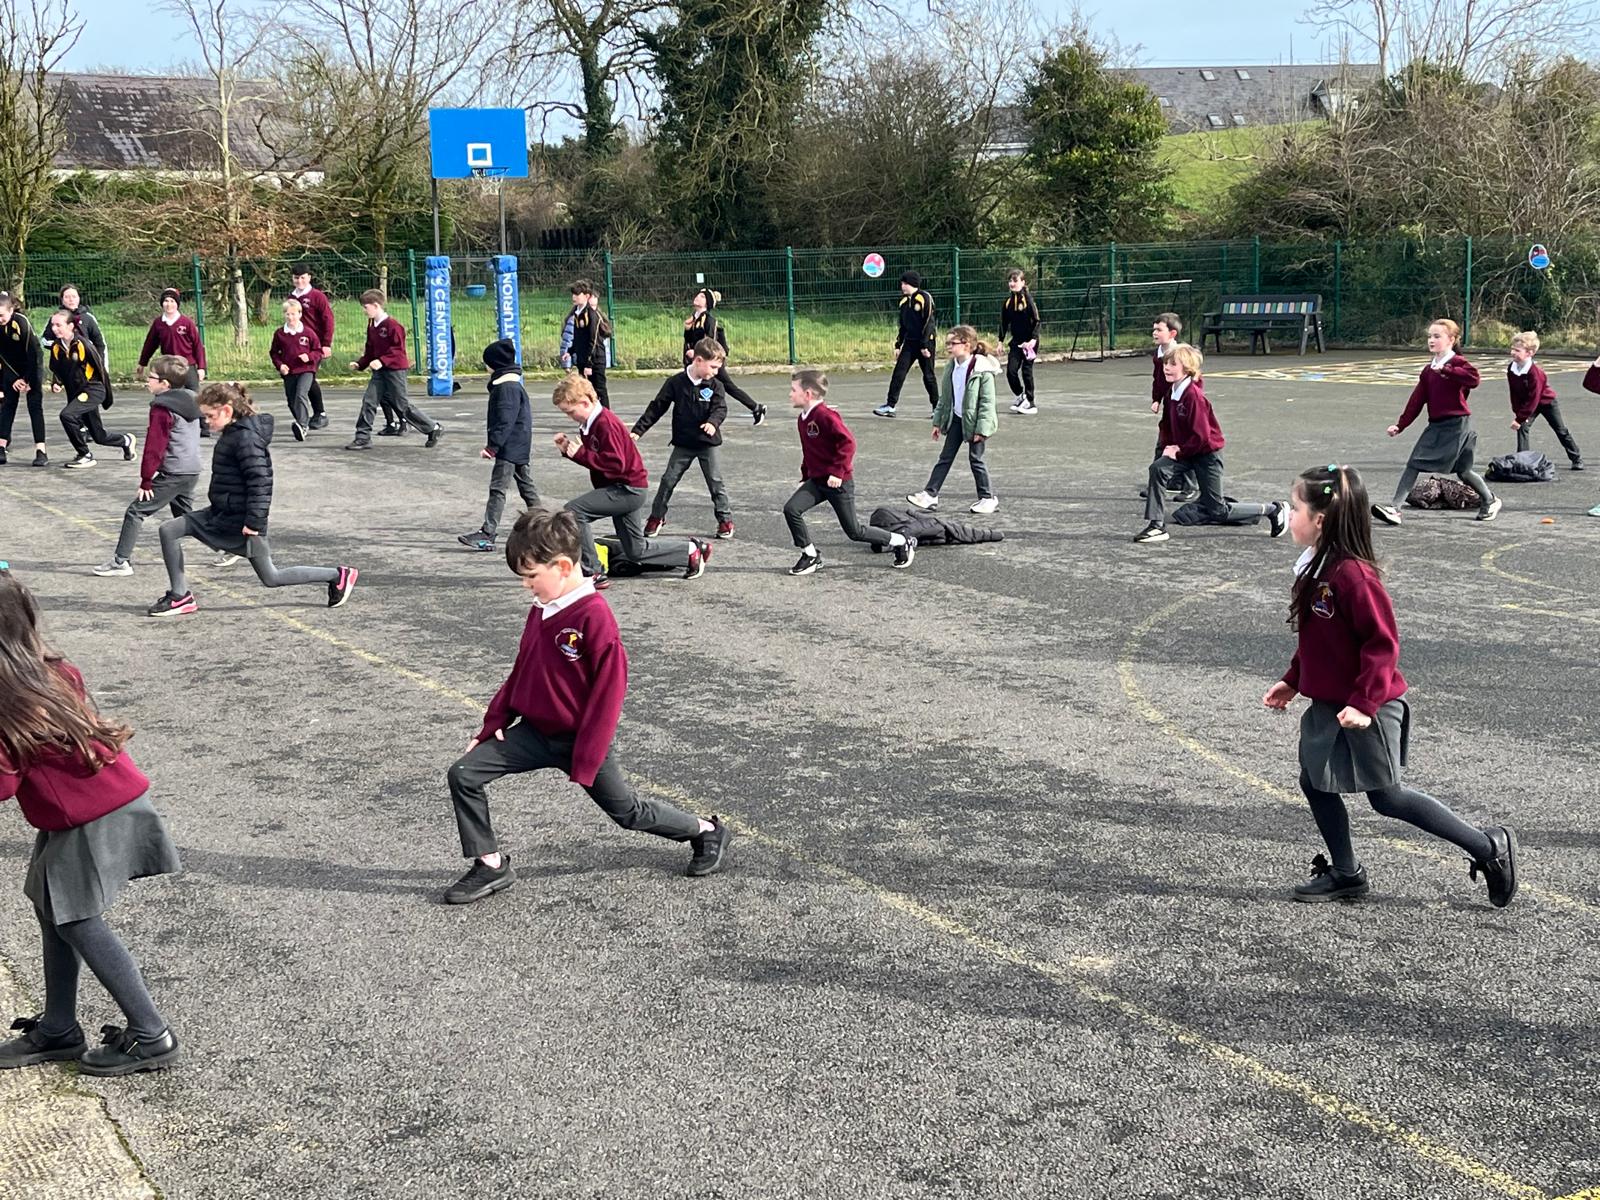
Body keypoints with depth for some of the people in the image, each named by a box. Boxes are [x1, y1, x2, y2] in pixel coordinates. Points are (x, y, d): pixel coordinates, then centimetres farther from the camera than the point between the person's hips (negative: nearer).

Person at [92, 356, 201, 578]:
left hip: (173, 474, -9)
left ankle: (121, 561, -6)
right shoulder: (190, 401, 11)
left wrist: (146, 480, -10)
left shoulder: (162, 409, -14)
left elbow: (154, 448, -15)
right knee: (185, 515, 25)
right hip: (193, 471, 9)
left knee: (135, 512, -3)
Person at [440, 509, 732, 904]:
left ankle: (708, 832, 33)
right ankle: (491, 866, 5)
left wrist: (585, 760, -19)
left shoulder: (595, 616, -23)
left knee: (627, 810, 9)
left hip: (582, 738, -7)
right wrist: (495, 722, 9)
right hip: (536, 731, 7)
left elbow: (610, 689, -21)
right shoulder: (541, 610, 1)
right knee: (463, 775, -6)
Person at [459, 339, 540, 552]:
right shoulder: (511, 385, 15)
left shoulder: (507, 388, -18)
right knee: (526, 485, 17)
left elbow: (505, 421, -24)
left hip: (510, 447, -11)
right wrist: (492, 443, 25)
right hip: (519, 447, 11)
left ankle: (487, 534, -15)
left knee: (498, 488, -12)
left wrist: (492, 446, -23)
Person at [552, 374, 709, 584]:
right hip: (621, 490, 11)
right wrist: (568, 449, -1)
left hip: (627, 489, -11)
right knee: (636, 551, 17)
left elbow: (615, 464, -28)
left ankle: (593, 573, -16)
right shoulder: (591, 423, 9)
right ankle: (692, 550, 28)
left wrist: (581, 453, -25)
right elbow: (591, 457, 15)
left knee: (573, 510, -21)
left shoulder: (605, 424, -21)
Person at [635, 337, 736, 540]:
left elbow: (720, 408, -13)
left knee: (716, 482, 2)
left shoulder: (715, 385, -4)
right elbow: (657, 407, -3)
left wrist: (713, 422, -36)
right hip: (683, 443, 0)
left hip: (708, 443, 0)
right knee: (668, 480, 4)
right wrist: (638, 430, -4)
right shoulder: (676, 383, -7)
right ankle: (656, 517, 17)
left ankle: (725, 519, 14)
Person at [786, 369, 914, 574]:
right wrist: (805, 477, 20)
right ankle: (810, 556, 2)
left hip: (838, 482, -8)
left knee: (854, 531, 0)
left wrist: (838, 472, -26)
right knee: (791, 509, -11)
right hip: (816, 480, 8)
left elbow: (848, 442, -25)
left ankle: (902, 543, 19)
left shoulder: (825, 415, -20)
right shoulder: (802, 419, 8)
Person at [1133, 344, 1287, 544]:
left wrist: (1179, 452, -18)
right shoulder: (1172, 393, 1)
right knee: (1158, 468, -20)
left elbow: (1201, 435, -26)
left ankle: (1273, 510, 17)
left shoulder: (1194, 395, -25)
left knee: (1218, 510, 1)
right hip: (1185, 452, 8)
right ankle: (1156, 526, -16)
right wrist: (1168, 447, -4)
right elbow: (1167, 425, 12)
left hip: (1207, 454, -8)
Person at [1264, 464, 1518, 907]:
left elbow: (1383, 642, -25)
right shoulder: (1316, 567, 5)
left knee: (1387, 796, 2)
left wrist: (1363, 703, -26)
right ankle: (1345, 874, 26)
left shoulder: (1352, 574, -25)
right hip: (1330, 705, 9)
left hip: (1366, 710, -9)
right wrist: (1292, 681, 18)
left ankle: (1490, 847, 13)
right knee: (1316, 783, 12)